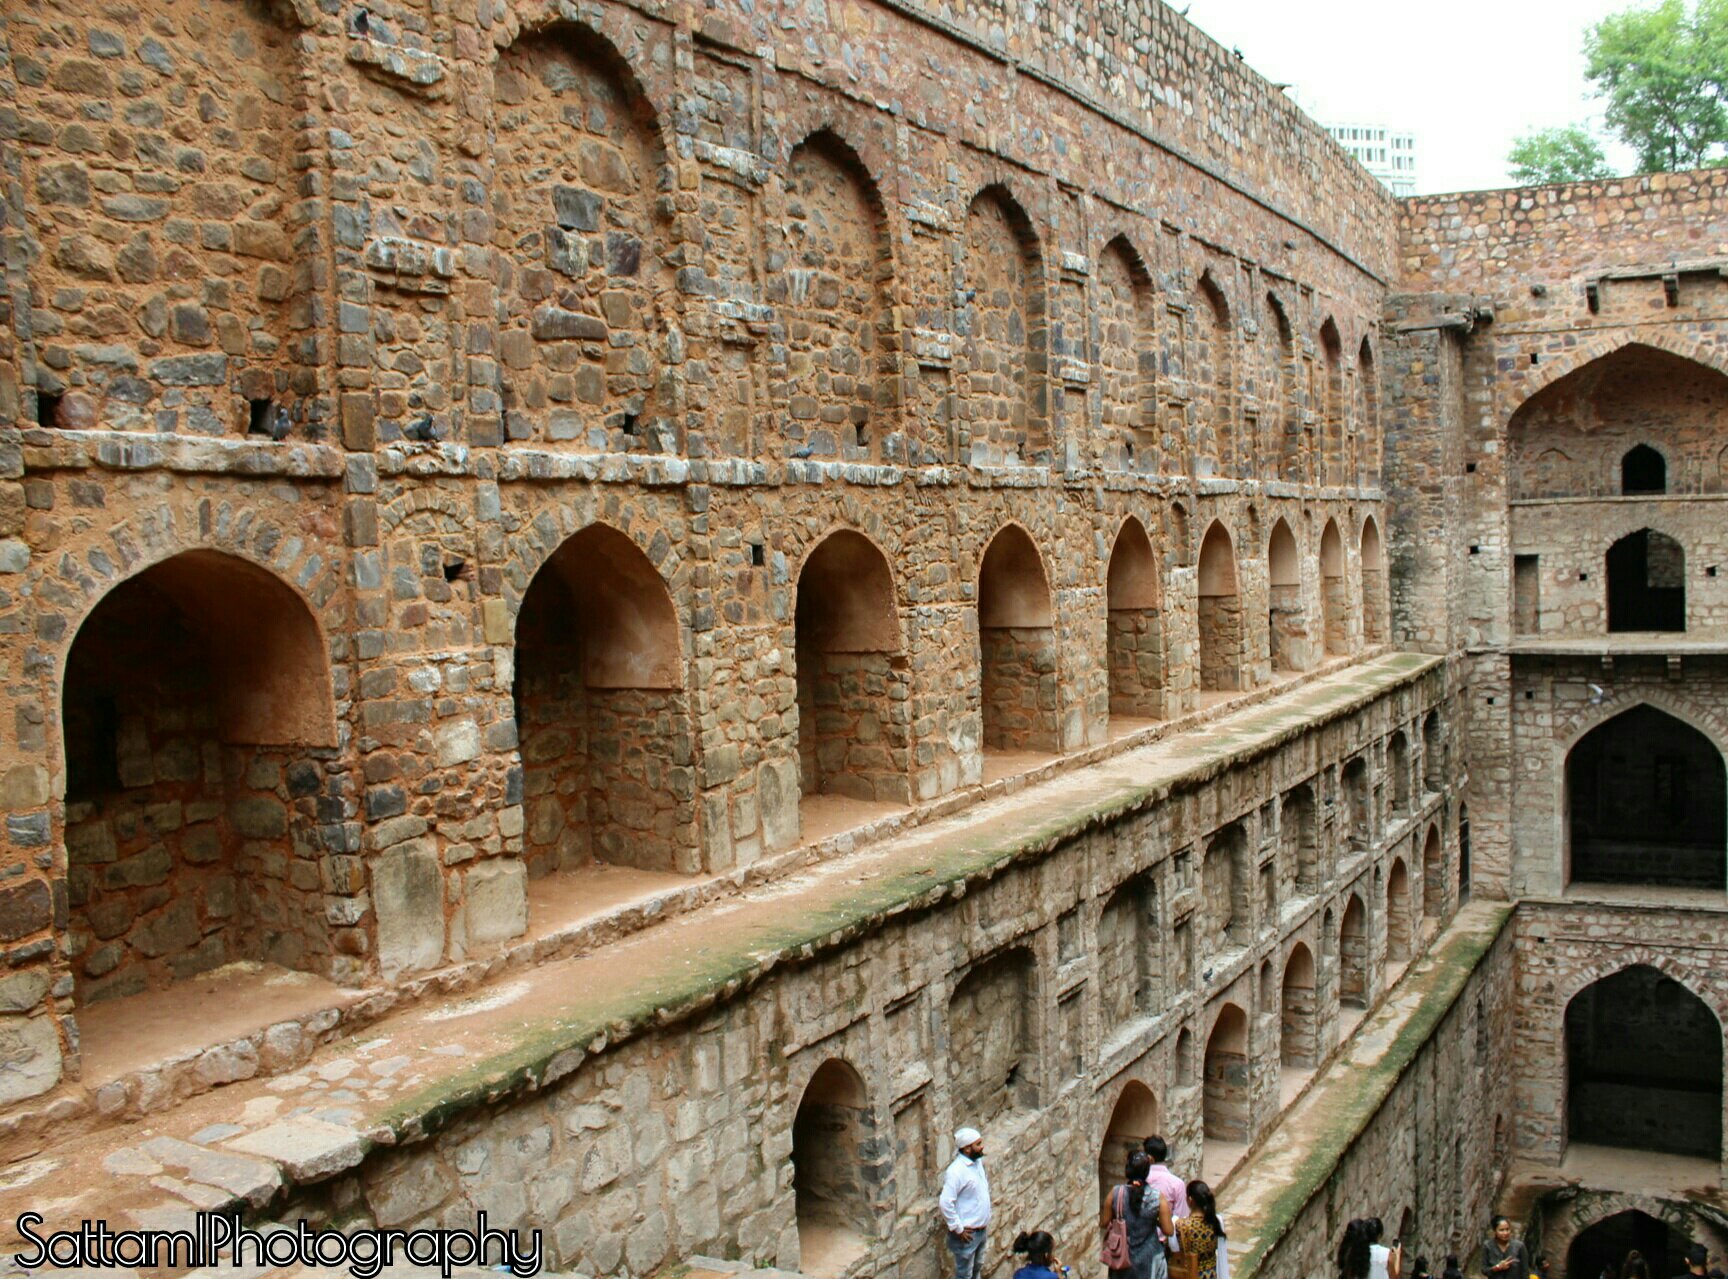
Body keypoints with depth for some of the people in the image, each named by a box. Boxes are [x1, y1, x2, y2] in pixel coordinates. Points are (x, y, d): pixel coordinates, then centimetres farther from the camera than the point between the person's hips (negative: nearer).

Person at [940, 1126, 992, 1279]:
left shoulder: (978, 1162, 2)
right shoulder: (956, 1171, -26)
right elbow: (945, 1203, -30)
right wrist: (958, 1229, -23)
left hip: (981, 1230, 8)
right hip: (966, 1233, -8)